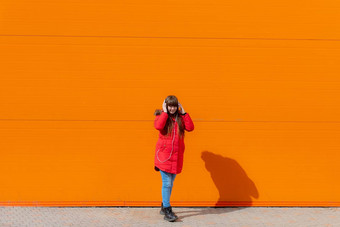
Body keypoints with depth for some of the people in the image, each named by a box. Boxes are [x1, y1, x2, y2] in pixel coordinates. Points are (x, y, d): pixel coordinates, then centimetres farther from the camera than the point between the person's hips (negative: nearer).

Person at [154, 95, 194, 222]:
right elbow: (158, 126, -22)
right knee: (166, 183, -9)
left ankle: (164, 206, 27)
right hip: (164, 154, -4)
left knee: (170, 183, 12)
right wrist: (165, 112, -14)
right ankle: (167, 211, -7)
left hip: (176, 156, 4)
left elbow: (190, 127, -6)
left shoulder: (180, 118, 11)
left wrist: (183, 112, -5)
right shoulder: (161, 116, 1)